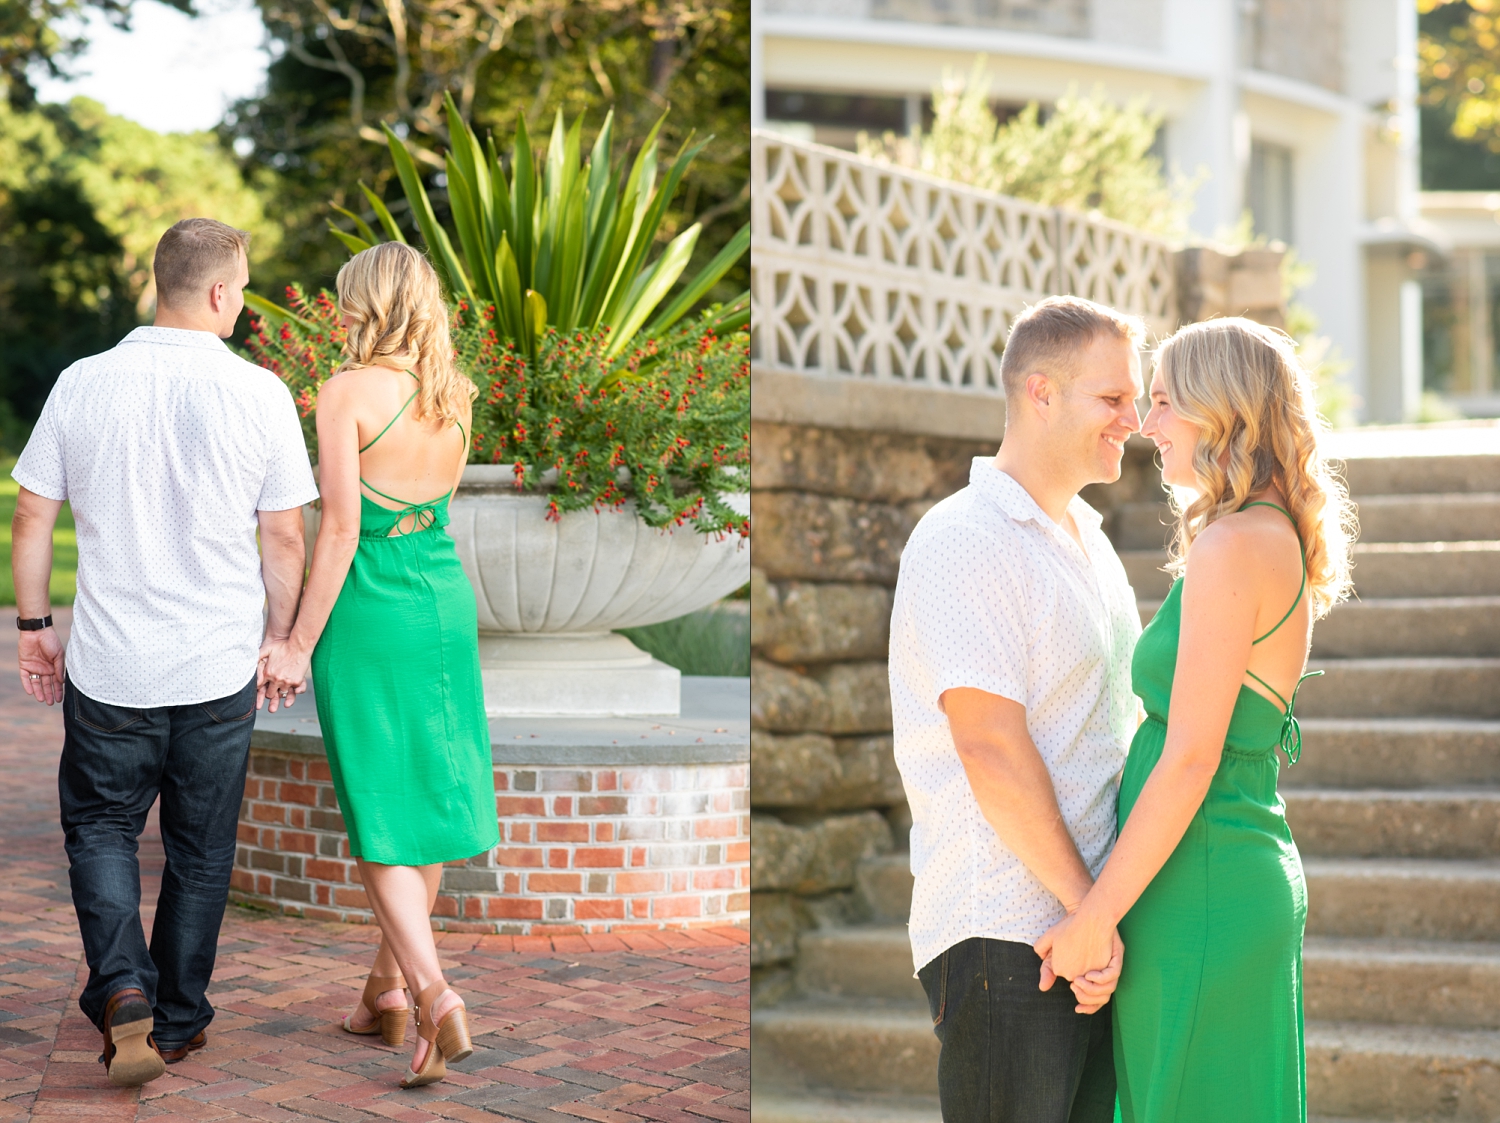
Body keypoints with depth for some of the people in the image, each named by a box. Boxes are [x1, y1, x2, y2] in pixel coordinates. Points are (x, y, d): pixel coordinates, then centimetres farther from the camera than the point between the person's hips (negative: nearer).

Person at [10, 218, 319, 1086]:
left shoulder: (83, 385, -5)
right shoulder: (259, 394, -9)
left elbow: (33, 519, 1)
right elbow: (283, 539, -3)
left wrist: (35, 624, 14)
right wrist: (279, 641, 10)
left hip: (109, 664, 1)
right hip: (219, 666, 0)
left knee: (100, 826, 16)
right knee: (200, 849, 14)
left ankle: (123, 989, -3)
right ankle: (179, 1020, 23)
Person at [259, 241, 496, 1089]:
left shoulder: (348, 392, -13)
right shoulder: (456, 397, 6)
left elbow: (342, 527, -16)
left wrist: (300, 643, -11)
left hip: (368, 610, -6)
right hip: (448, 603, 6)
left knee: (381, 816, 0)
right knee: (428, 797, 13)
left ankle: (436, 997, -14)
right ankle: (389, 992, 26)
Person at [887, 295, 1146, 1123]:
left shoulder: (1090, 543, 18)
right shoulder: (962, 541, -10)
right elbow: (991, 749, -17)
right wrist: (1087, 907, -16)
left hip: (1096, 929, 8)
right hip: (1004, 934, -8)